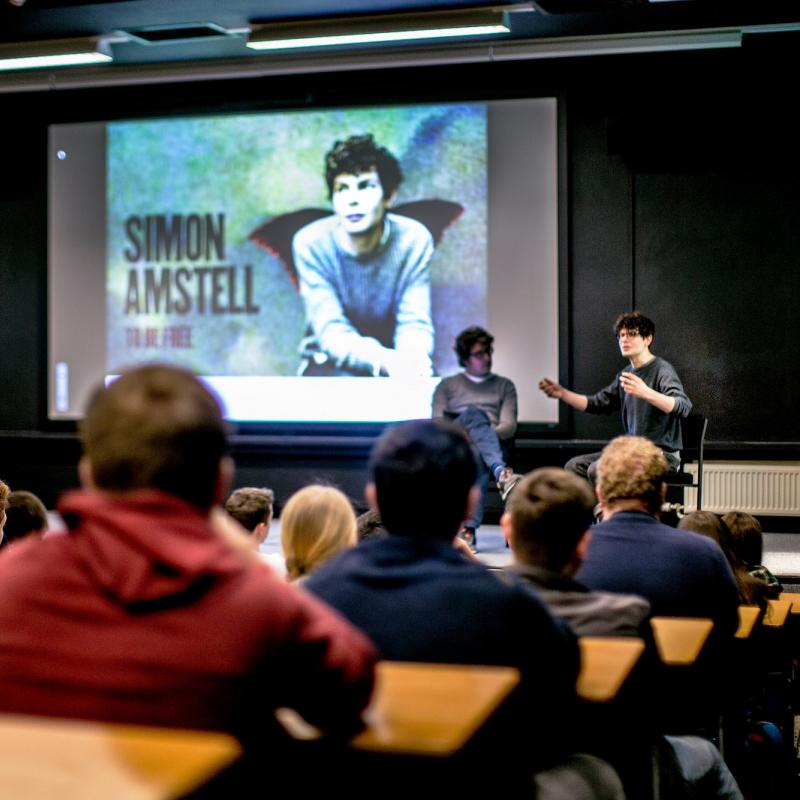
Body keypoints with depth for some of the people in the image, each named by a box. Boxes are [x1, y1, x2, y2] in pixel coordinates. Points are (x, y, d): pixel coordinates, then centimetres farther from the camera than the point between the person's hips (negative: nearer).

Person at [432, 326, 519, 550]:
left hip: (494, 446, 1)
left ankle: (469, 529, -58)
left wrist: (478, 435, -11)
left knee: (480, 456, -43)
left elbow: (509, 427, 10)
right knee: (474, 413, -39)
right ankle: (502, 473, -66)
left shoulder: (505, 386, 26)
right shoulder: (447, 386, 25)